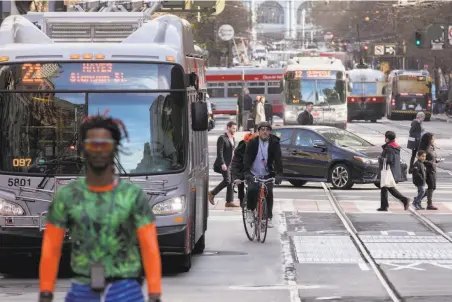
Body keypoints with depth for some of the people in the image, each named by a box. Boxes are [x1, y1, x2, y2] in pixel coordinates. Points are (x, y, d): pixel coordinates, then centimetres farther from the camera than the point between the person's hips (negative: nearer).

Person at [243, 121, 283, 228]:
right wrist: (246, 172, -28)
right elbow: (247, 158, -14)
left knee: (269, 193, -12)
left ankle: (269, 218, 4)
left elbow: (278, 159, -10)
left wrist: (279, 173, -23)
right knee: (252, 190, -24)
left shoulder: (274, 143, -4)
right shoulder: (252, 142, -7)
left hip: (267, 175, 1)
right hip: (253, 174, -1)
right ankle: (250, 211, 1)